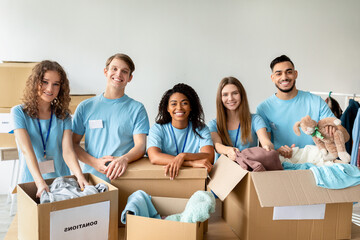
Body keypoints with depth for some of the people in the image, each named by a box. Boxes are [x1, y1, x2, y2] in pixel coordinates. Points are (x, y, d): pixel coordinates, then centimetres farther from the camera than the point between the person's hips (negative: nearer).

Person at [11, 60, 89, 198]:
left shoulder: (63, 116, 5)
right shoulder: (19, 112, -3)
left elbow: (68, 151, -7)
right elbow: (26, 150, -14)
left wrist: (80, 176, -25)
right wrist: (40, 183, -28)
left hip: (61, 181, 1)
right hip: (31, 181, -1)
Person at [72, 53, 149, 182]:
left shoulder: (137, 108, 7)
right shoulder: (85, 107, 12)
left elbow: (140, 146, -1)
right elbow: (74, 143, 10)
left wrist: (124, 159, -23)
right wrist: (94, 162, -7)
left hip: (123, 177, -1)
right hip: (91, 177, 2)